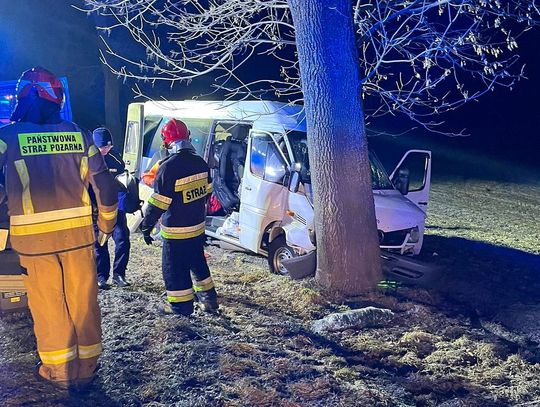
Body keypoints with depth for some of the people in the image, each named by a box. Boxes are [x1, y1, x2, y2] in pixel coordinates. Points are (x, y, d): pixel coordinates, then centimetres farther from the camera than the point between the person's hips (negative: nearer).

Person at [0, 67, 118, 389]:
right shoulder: (78, 135, 1)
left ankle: (60, 371, 25)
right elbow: (105, 185, 2)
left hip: (33, 238, -2)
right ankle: (86, 368, 25)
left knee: (48, 306, 12)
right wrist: (107, 224, 16)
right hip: (78, 233, 2)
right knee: (83, 302, 13)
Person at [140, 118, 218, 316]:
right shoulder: (200, 162, 1)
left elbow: (158, 202, -20)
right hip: (198, 226, 7)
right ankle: (209, 298, 32)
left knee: (174, 268, 6)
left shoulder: (168, 167, -22)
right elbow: (207, 190, 14)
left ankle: (181, 305, 14)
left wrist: (147, 226, -10)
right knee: (198, 262, 23)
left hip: (176, 231, -7)